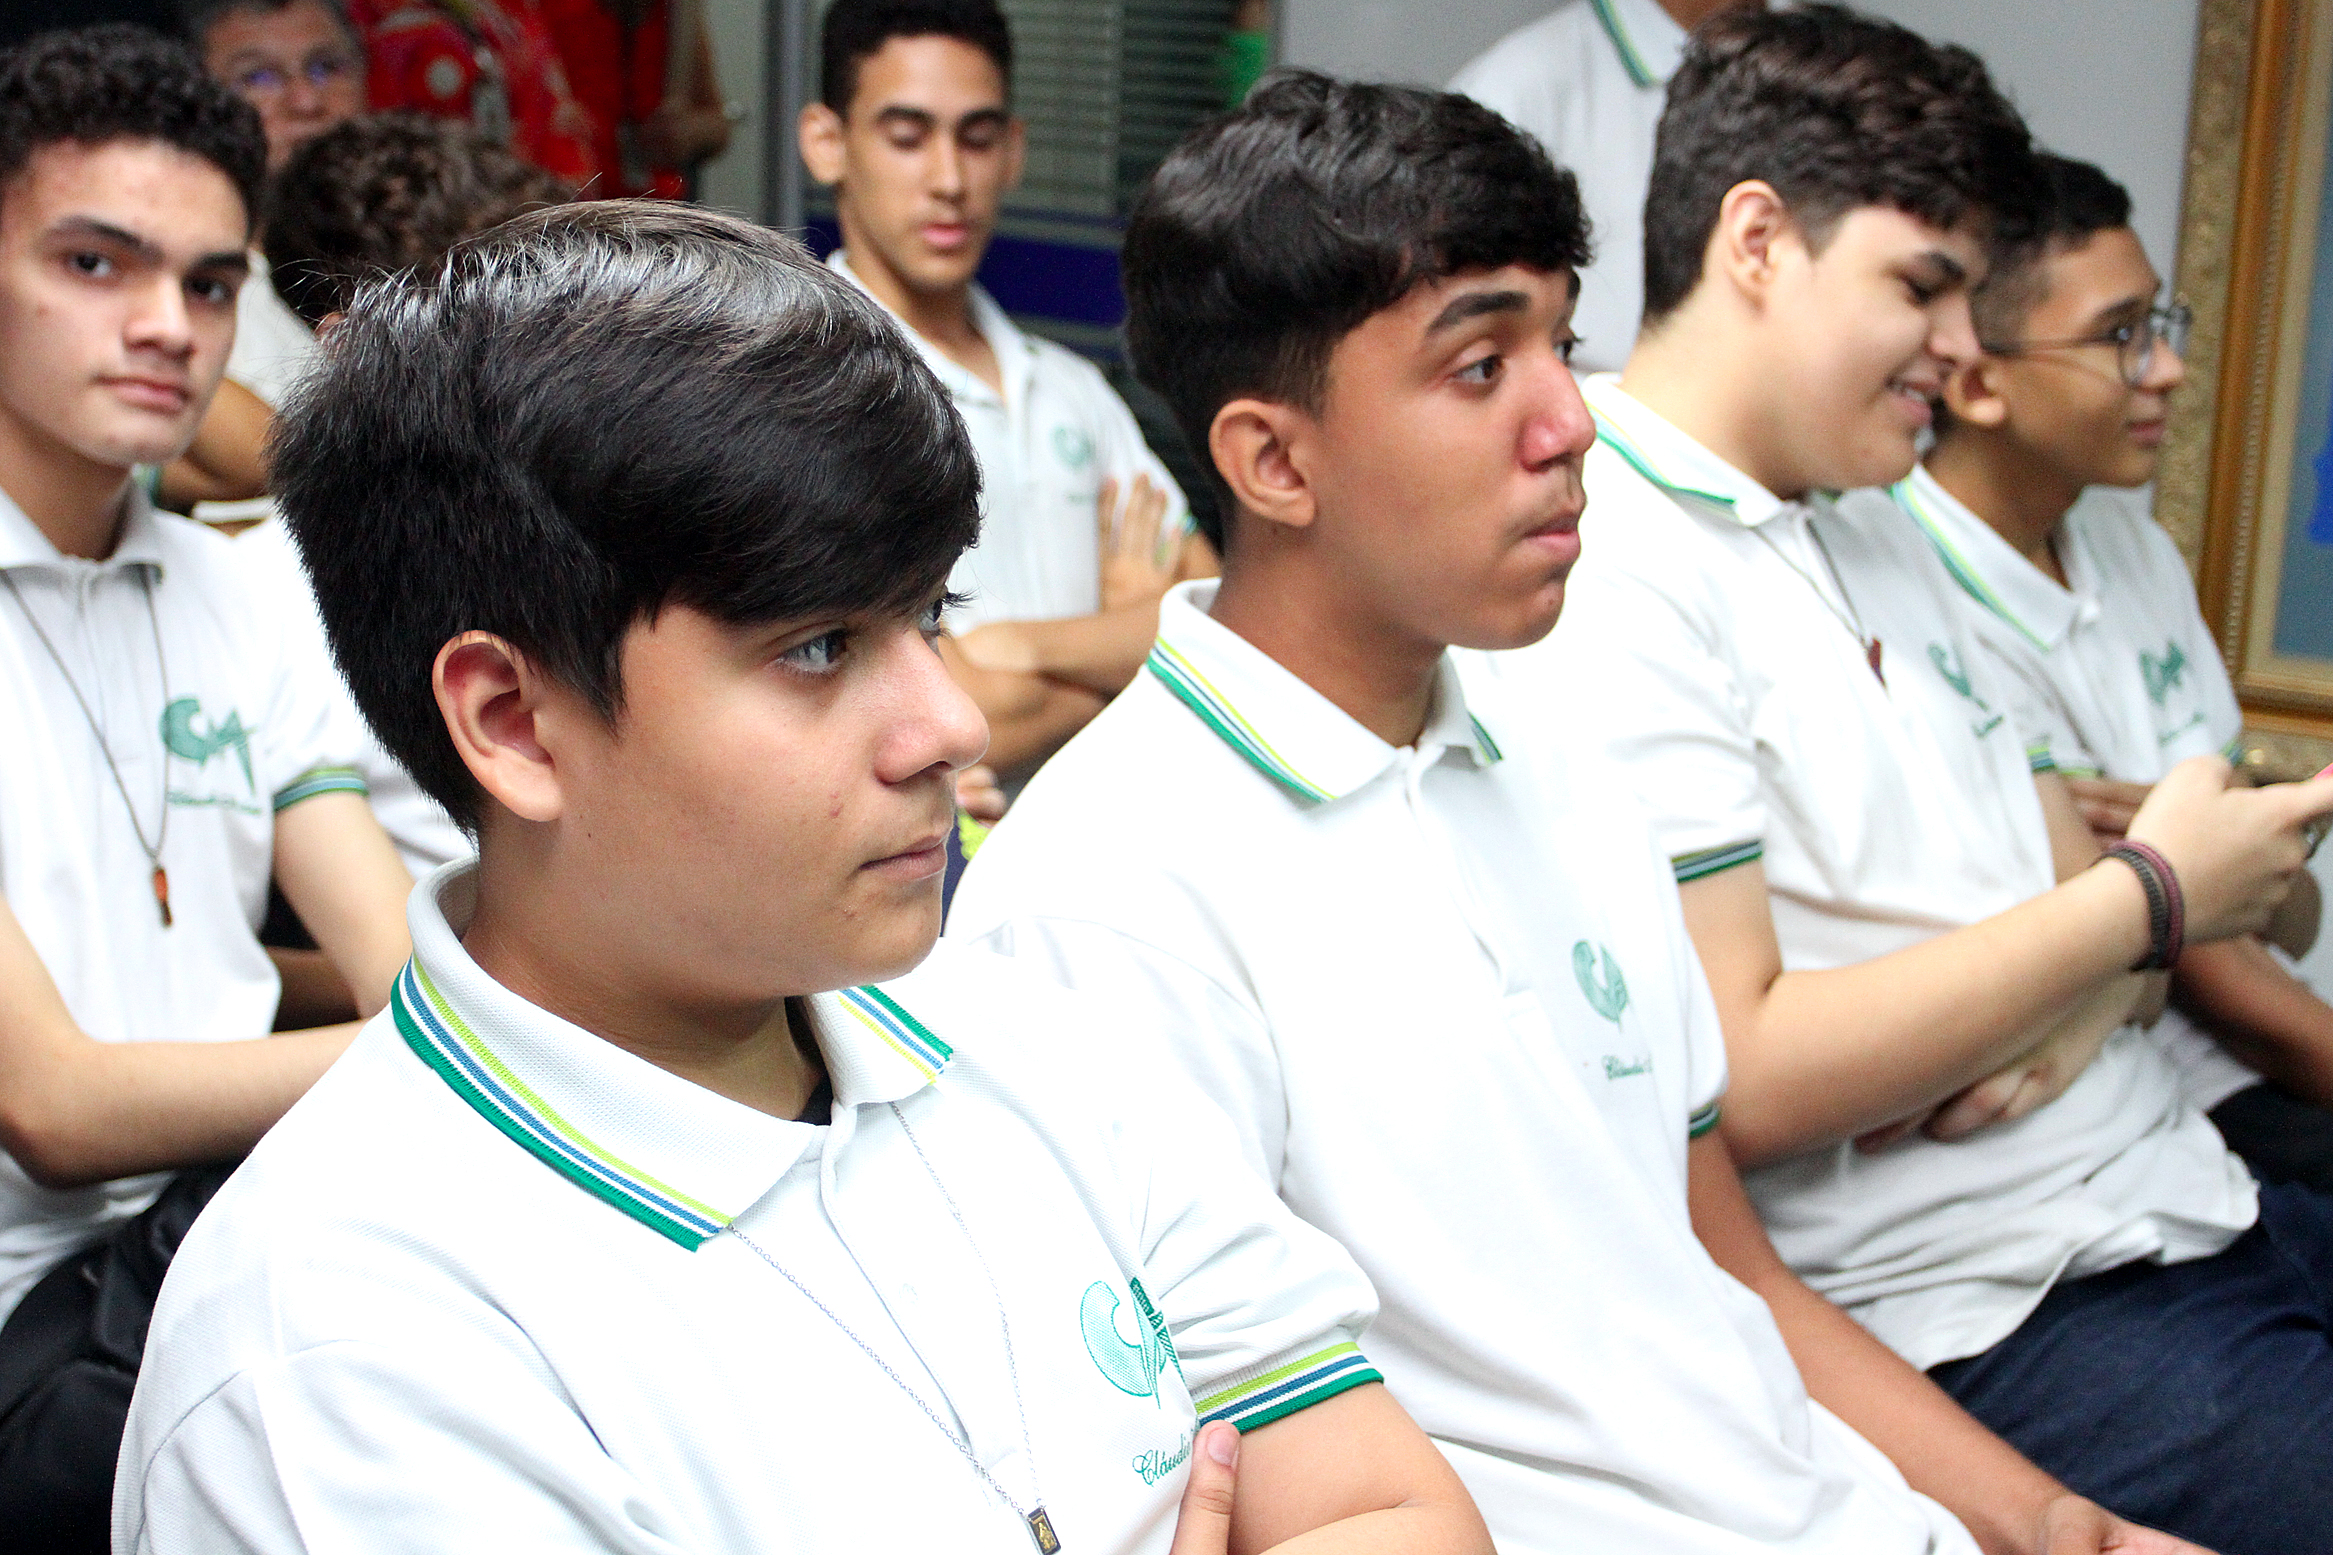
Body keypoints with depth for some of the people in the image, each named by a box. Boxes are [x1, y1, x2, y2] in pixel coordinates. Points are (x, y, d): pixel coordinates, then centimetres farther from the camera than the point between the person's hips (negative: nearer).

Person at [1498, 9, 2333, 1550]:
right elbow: (1737, 1086, -20)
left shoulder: (1884, 548, 17)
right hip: (1985, 1323, -8)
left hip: (2189, 1201, 9)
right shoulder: (1598, 585, -14)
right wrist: (2149, 899, -12)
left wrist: (2075, 1006, -7)